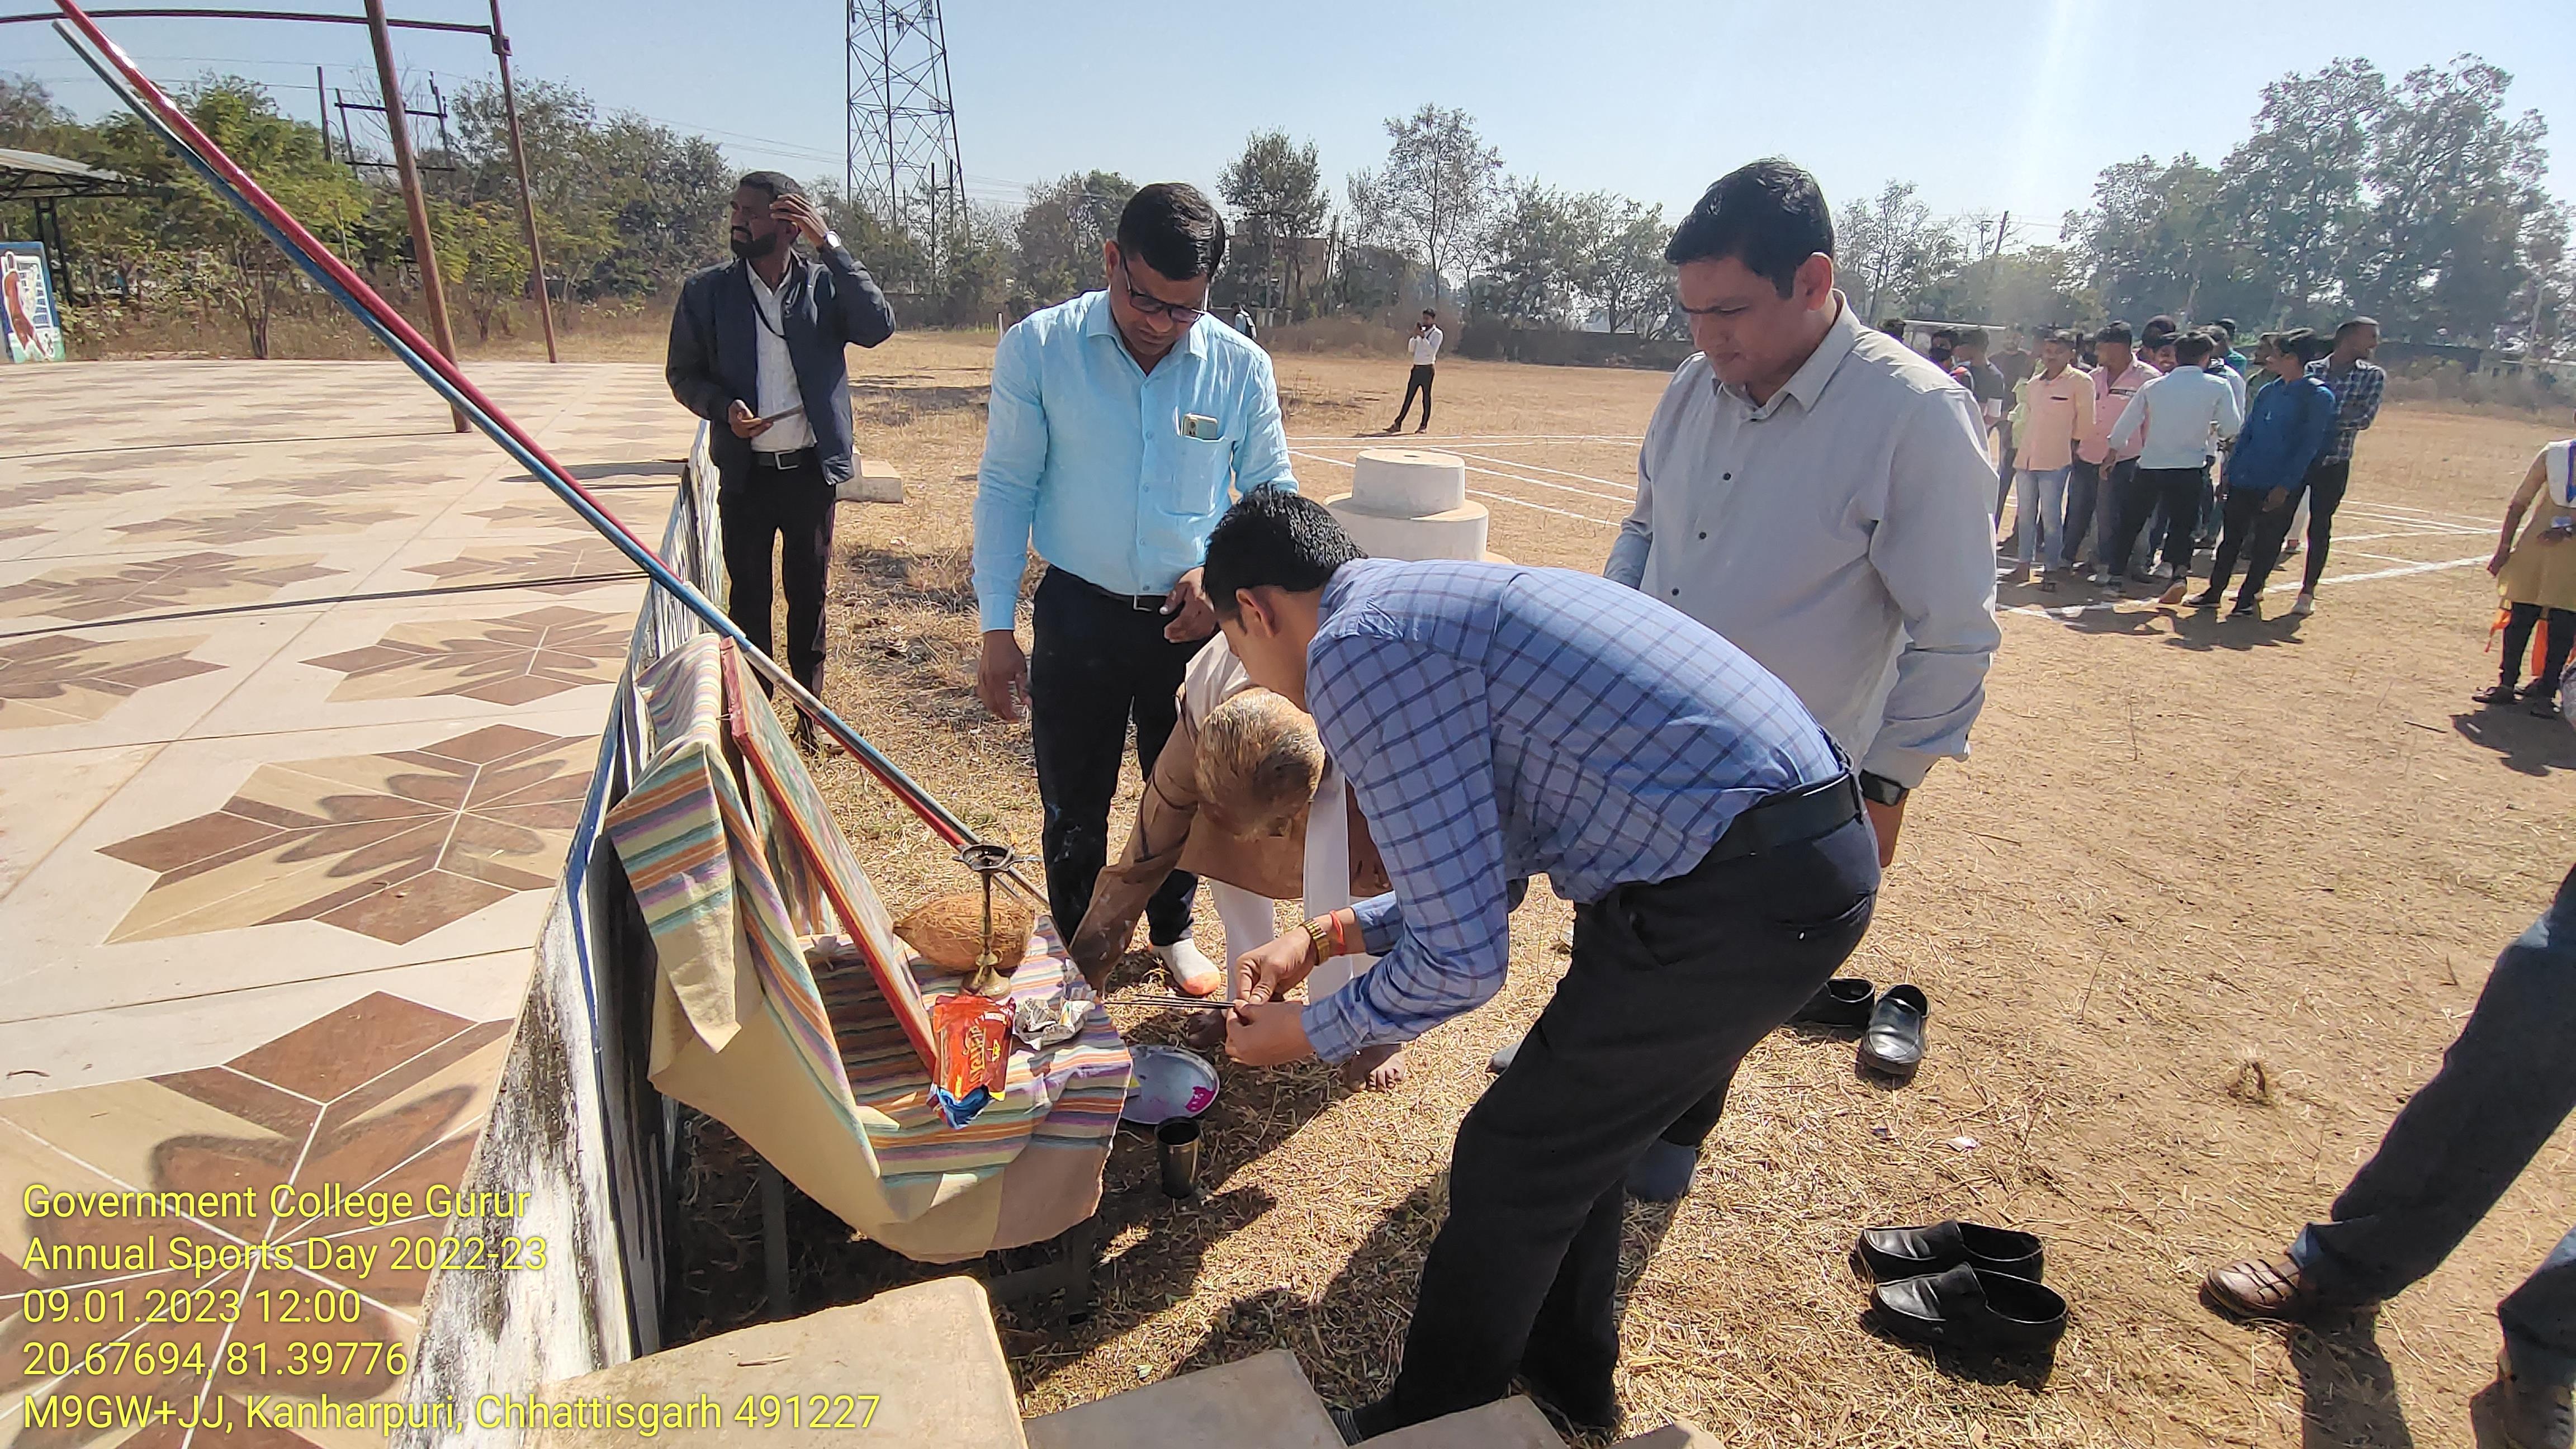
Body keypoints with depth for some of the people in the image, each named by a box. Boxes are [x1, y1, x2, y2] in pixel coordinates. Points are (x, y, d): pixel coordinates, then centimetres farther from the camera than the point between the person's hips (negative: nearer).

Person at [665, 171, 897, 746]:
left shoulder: (824, 283, -2)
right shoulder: (707, 291, 0)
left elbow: (878, 326, -19)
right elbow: (682, 373, 6)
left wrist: (830, 245, -20)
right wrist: (723, 408, -14)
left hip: (812, 471, 0)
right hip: (745, 473, 1)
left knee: (808, 592, 11)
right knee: (748, 595, 10)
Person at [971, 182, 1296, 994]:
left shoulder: (1242, 367, -6)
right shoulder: (1038, 348, -9)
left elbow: (1274, 493, 5)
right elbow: (1006, 488, -4)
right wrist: (997, 629, -6)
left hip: (1192, 616, 2)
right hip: (1079, 613, -1)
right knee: (1073, 805, 10)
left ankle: (1171, 930, 43)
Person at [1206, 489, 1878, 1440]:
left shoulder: (1351, 650, -14)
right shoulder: (1430, 600, 17)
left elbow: (1461, 959, -14)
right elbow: (1479, 869, 24)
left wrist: (1308, 1033, 4)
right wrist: (1325, 937, 23)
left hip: (1738, 898, -10)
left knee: (1513, 1166, 8)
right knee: (1575, 1123, 25)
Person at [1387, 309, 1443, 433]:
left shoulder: (1437, 333, -5)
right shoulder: (1421, 331, 15)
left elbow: (1433, 351, -17)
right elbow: (1410, 349, 12)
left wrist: (1423, 336, -19)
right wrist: (1415, 336, -3)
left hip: (1427, 369, -6)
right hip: (1416, 368, 6)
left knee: (1426, 397, -2)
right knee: (1408, 396, 5)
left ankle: (1424, 426, 3)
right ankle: (1398, 424, 4)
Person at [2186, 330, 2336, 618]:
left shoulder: (2318, 396, -8)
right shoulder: (2270, 391, 11)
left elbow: (2309, 446, -13)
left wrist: (2285, 485, -18)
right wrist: (2231, 471, 8)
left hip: (2279, 487, -6)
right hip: (2244, 480, 6)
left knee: (2266, 545, 2)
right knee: (2231, 537, 10)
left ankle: (2248, 597, 10)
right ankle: (2214, 591, 18)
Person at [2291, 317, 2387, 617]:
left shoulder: (2373, 376, 5)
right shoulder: (2310, 370, 5)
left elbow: (2364, 418, -8)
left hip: (2334, 463, 0)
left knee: (2320, 527, 3)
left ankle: (2308, 592, 12)